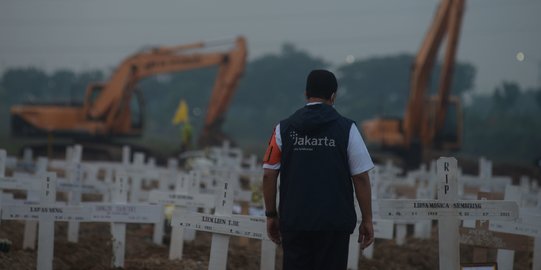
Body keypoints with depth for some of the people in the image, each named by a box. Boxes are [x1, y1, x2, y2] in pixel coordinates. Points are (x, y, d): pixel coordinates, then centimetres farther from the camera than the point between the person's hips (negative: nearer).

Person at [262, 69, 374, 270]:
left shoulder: (284, 129, 3)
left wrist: (271, 215, 11)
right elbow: (361, 178, -3)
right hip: (334, 222, -2)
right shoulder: (347, 129, -2)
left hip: (294, 221, 2)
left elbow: (268, 175, 2)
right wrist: (367, 220, 3)